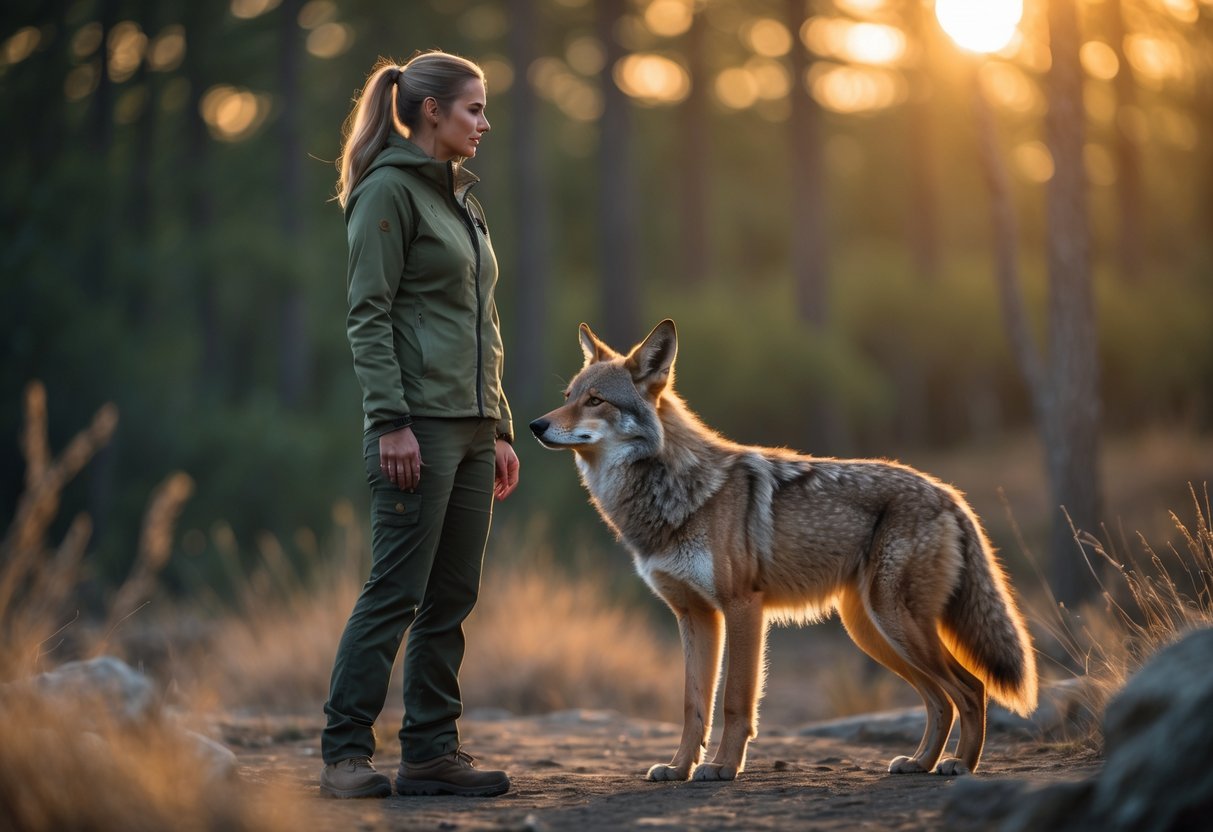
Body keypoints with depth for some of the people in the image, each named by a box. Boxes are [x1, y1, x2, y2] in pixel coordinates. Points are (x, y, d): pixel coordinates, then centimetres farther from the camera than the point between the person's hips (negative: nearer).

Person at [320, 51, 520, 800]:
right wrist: (391, 422, -20)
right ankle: (346, 755, -3)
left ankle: (433, 752, 12)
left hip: (472, 427, 9)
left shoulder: (460, 199, 20)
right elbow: (368, 316, -13)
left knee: (453, 598, 8)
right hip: (420, 422, -9)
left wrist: (500, 429, 17)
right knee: (397, 591, -8)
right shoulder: (389, 190, -6)